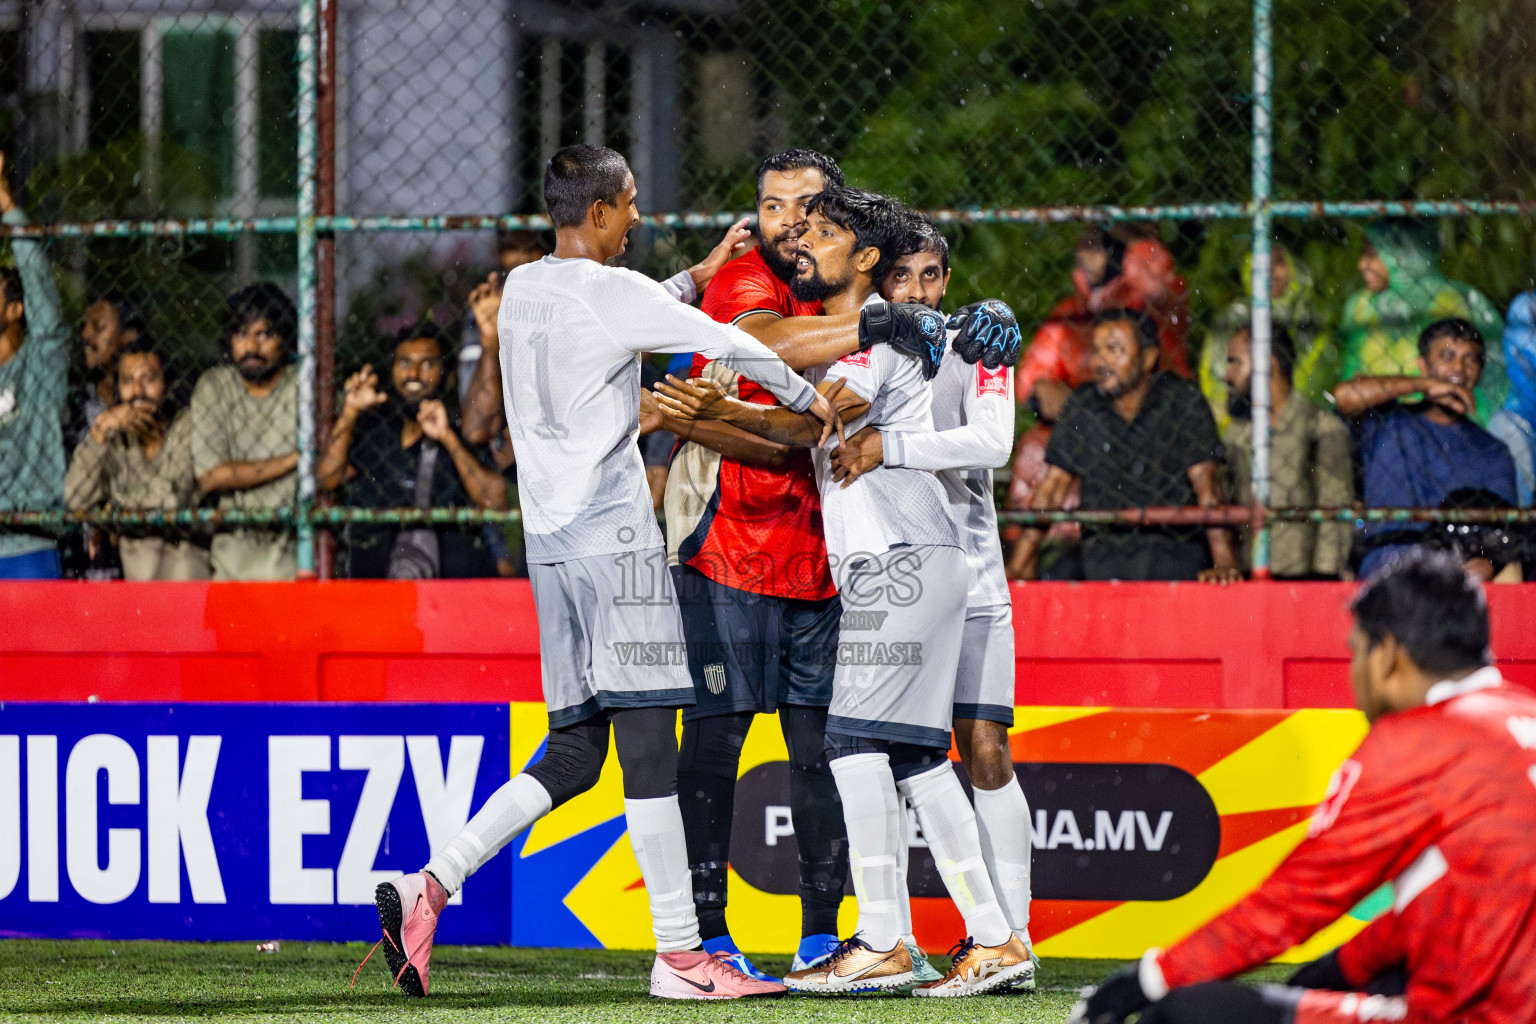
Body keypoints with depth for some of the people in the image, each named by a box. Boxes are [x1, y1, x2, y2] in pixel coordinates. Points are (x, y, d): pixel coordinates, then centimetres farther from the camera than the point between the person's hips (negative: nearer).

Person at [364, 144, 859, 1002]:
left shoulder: (522, 290, 16)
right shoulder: (611, 291, -8)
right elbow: (722, 344, -4)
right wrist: (806, 397, 12)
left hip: (550, 538, 8)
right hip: (612, 530, -8)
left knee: (573, 753, 10)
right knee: (648, 734, -8)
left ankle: (430, 884, -3)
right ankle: (679, 953, -10)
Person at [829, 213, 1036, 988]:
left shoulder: (975, 344, -3)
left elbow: (993, 441, -19)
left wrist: (889, 447, -29)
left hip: (966, 577, -2)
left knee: (985, 751, -6)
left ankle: (1010, 937, -2)